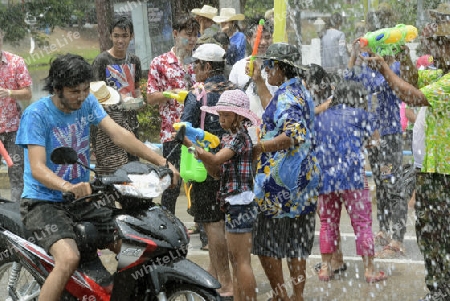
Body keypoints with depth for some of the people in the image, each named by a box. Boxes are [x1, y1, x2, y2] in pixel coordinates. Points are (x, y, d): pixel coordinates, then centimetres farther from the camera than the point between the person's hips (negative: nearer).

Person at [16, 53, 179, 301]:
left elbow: (118, 134, -6)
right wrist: (68, 187, -45)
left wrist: (161, 162, -18)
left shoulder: (87, 103, 2)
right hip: (43, 203, -6)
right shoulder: (36, 114, -15)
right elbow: (37, 169, -24)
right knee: (69, 259, -31)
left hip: (81, 200, 6)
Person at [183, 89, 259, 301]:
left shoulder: (240, 136, -12)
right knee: (235, 260, 14)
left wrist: (191, 144, -25)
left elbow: (216, 159, -24)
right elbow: (217, 172, 12)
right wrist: (203, 156, -5)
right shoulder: (227, 137, 15)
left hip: (240, 202, -10)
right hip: (232, 203, 10)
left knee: (242, 261, -7)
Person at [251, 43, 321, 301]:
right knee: (295, 243, 13)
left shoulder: (287, 95, -16)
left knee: (266, 243, 1)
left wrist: (256, 149, -27)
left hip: (280, 181, -10)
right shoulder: (302, 92, 14)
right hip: (303, 178, 10)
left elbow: (293, 135, -30)